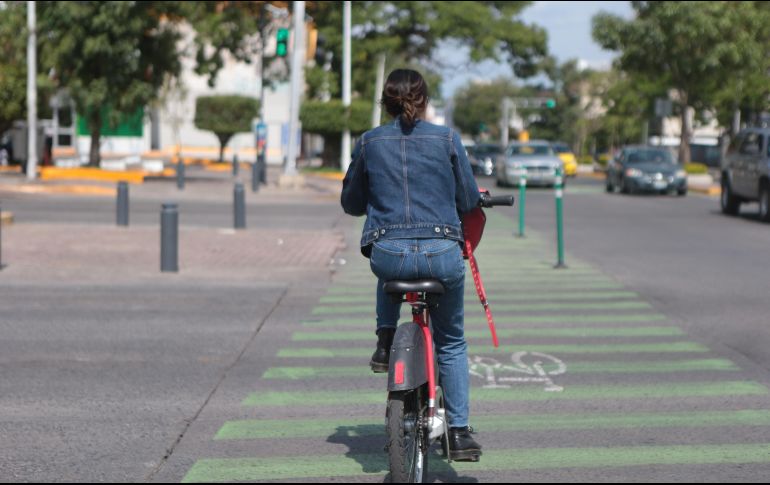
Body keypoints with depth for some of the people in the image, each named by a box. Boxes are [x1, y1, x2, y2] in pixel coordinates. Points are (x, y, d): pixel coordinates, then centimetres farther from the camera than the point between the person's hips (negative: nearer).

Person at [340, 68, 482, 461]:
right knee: (451, 342, 20)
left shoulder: (368, 143, 7)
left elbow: (351, 204, 18)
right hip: (442, 254, -1)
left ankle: (385, 341, 27)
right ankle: (459, 432, 14)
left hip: (389, 256, 1)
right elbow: (469, 202, 10)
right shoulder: (447, 139, 4)